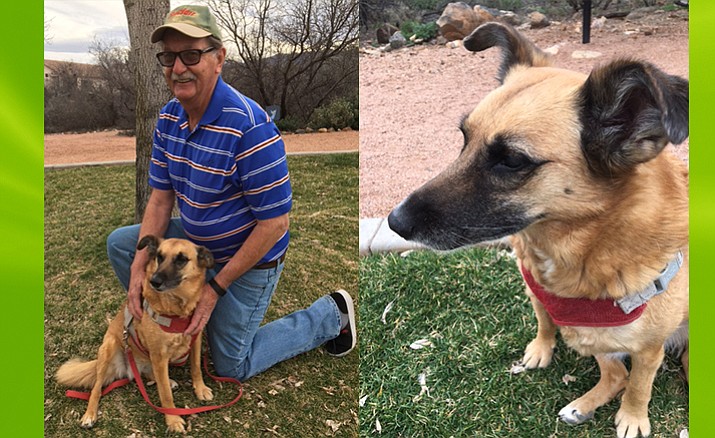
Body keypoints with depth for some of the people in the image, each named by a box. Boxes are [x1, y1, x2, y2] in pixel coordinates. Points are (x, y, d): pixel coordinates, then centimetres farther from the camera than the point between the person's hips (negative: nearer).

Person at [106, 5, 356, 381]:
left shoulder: (249, 127, -32)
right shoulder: (169, 118, -5)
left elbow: (274, 223, -28)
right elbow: (160, 197, 0)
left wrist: (216, 288, -22)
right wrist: (139, 268, -14)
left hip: (248, 258, -7)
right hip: (195, 240, 7)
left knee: (232, 366, 6)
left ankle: (331, 314, 18)